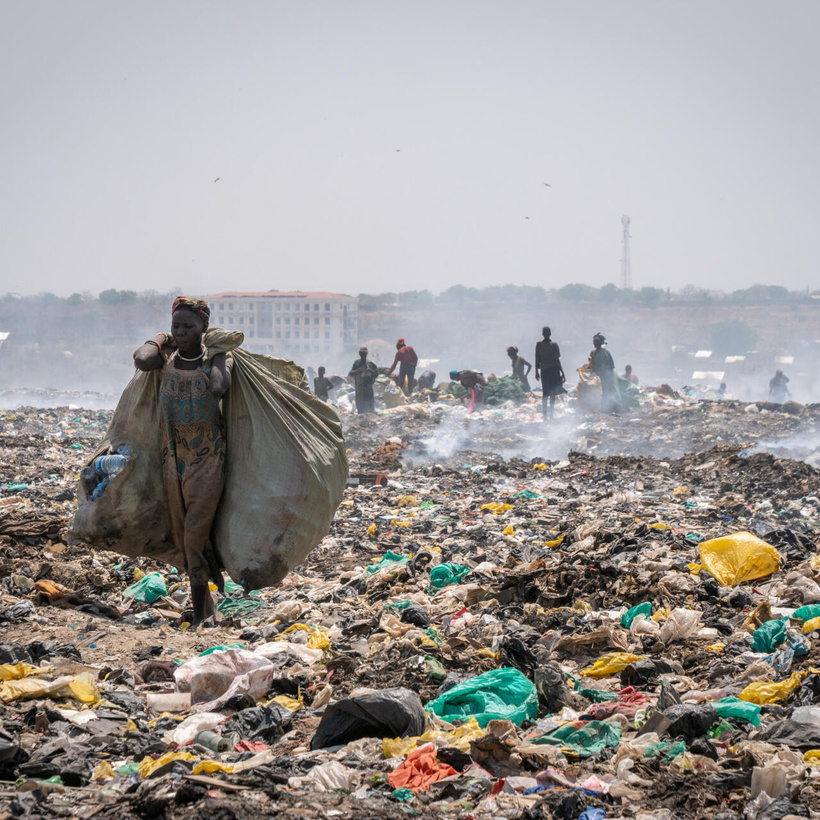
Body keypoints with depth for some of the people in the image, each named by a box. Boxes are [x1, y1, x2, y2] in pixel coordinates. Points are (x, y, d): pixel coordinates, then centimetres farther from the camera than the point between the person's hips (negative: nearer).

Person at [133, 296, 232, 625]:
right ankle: (207, 607, 27)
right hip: (173, 459, 4)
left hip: (208, 461, -4)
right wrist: (160, 341, -5)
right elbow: (142, 360, -24)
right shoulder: (166, 357, 0)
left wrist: (218, 355, -13)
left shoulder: (217, 359, -7)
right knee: (182, 537, 11)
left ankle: (200, 616, 1)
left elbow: (218, 389, -29)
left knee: (195, 535, -9)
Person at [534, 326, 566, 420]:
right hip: (554, 369, -2)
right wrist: (562, 372, -4)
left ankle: (544, 414, 4)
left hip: (544, 370, 2)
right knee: (553, 394, 6)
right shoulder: (554, 345, -8)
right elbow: (557, 360, -9)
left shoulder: (538, 345, -1)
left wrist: (536, 371, 13)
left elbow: (537, 360, 2)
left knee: (545, 393, 9)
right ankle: (551, 414, 2)